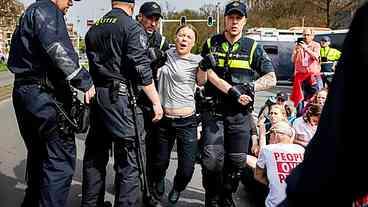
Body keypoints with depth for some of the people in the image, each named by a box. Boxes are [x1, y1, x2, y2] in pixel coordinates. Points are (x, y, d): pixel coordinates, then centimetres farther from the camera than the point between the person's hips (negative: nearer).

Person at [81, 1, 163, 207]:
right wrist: (156, 102, -8)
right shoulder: (132, 27, -6)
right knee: (129, 159, -1)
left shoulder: (93, 29, 15)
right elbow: (142, 70, -12)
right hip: (120, 97, -7)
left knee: (95, 155, 16)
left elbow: (94, 63, 17)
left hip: (95, 95, 7)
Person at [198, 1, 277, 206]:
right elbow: (203, 77, -3)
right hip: (214, 111, -1)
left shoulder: (253, 47, 6)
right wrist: (232, 91, -17)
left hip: (240, 113, 1)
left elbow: (271, 79, 3)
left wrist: (250, 87, -17)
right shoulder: (211, 43, 6)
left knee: (237, 161, 7)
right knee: (212, 159, -9)